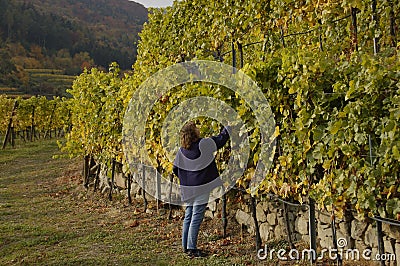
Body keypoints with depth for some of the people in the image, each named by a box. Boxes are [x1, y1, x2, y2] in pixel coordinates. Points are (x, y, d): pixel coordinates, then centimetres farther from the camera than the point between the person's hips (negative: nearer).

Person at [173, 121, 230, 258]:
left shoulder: (182, 150, 2)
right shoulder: (203, 144, -15)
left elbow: (175, 168, 8)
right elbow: (221, 139, -3)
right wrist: (229, 126, 13)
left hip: (187, 189, 6)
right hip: (201, 189, -6)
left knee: (188, 217, 14)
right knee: (196, 218, -2)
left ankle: (186, 246, 22)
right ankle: (192, 248, 0)